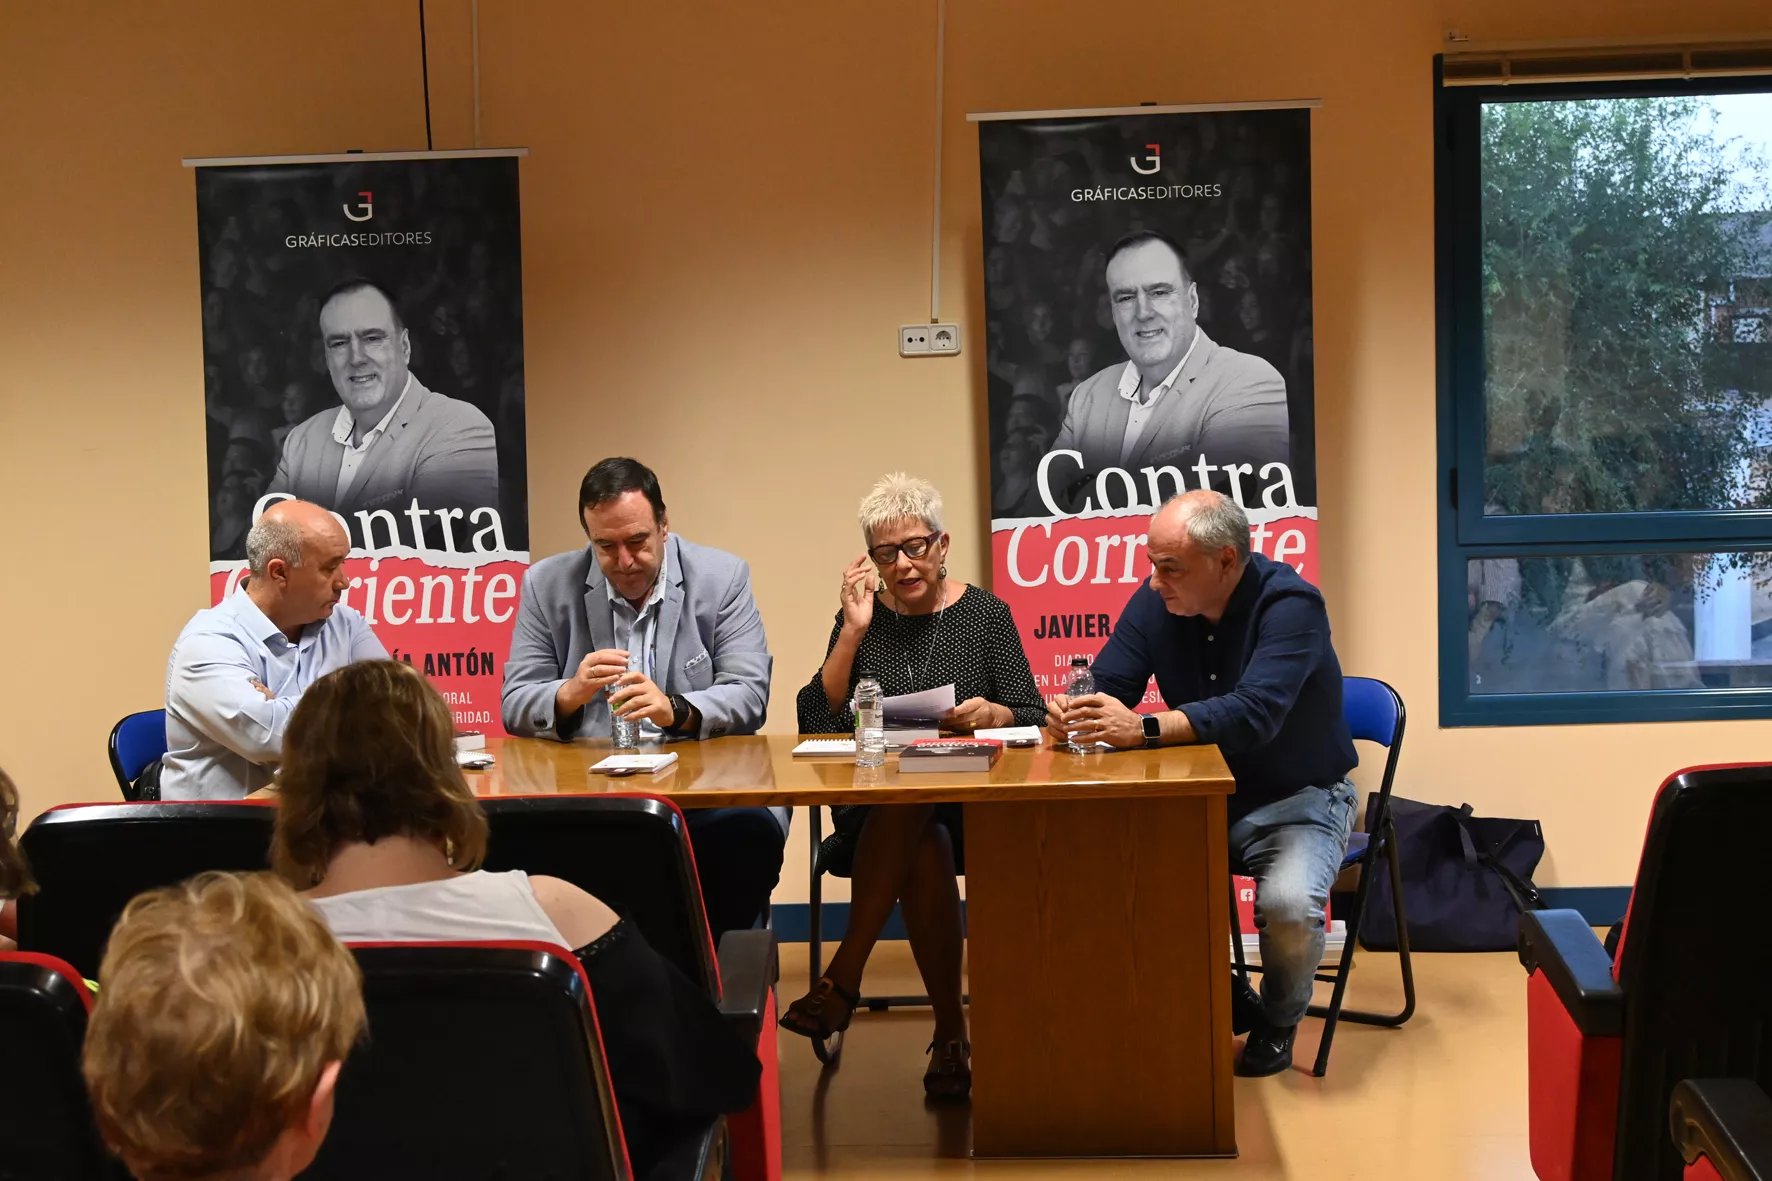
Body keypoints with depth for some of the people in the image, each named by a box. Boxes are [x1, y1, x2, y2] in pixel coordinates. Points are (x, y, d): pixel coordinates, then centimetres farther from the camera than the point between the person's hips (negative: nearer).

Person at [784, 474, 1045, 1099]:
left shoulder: (985, 614, 7)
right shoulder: (863, 618, 11)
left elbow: (1034, 719, 3)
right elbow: (815, 722, 0)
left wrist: (992, 713, -19)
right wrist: (853, 632, -7)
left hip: (969, 810, -1)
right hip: (873, 809, 2)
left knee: (903, 801, -36)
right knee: (923, 849, -34)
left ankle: (841, 981, -32)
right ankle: (950, 1032, -27)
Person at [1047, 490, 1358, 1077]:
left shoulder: (1290, 604, -23)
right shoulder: (1155, 601, -5)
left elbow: (1255, 713, -36)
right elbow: (1108, 686, -3)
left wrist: (1144, 729, -47)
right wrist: (1073, 711, -29)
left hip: (1298, 798, -5)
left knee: (1288, 904, -33)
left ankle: (1278, 1022, 3)